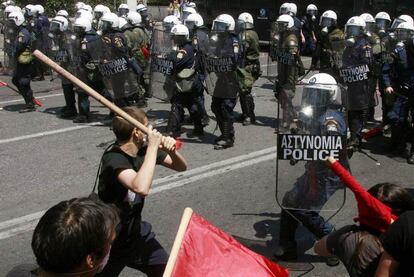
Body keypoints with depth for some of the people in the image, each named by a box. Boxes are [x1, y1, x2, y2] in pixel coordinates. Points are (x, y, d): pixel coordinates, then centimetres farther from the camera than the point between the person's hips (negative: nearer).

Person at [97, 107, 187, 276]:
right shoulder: (114, 159, -29)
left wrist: (171, 150, -20)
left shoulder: (143, 150, -7)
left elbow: (181, 167, 2)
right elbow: (141, 188, -47)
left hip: (135, 230, 7)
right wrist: (153, 147, -37)